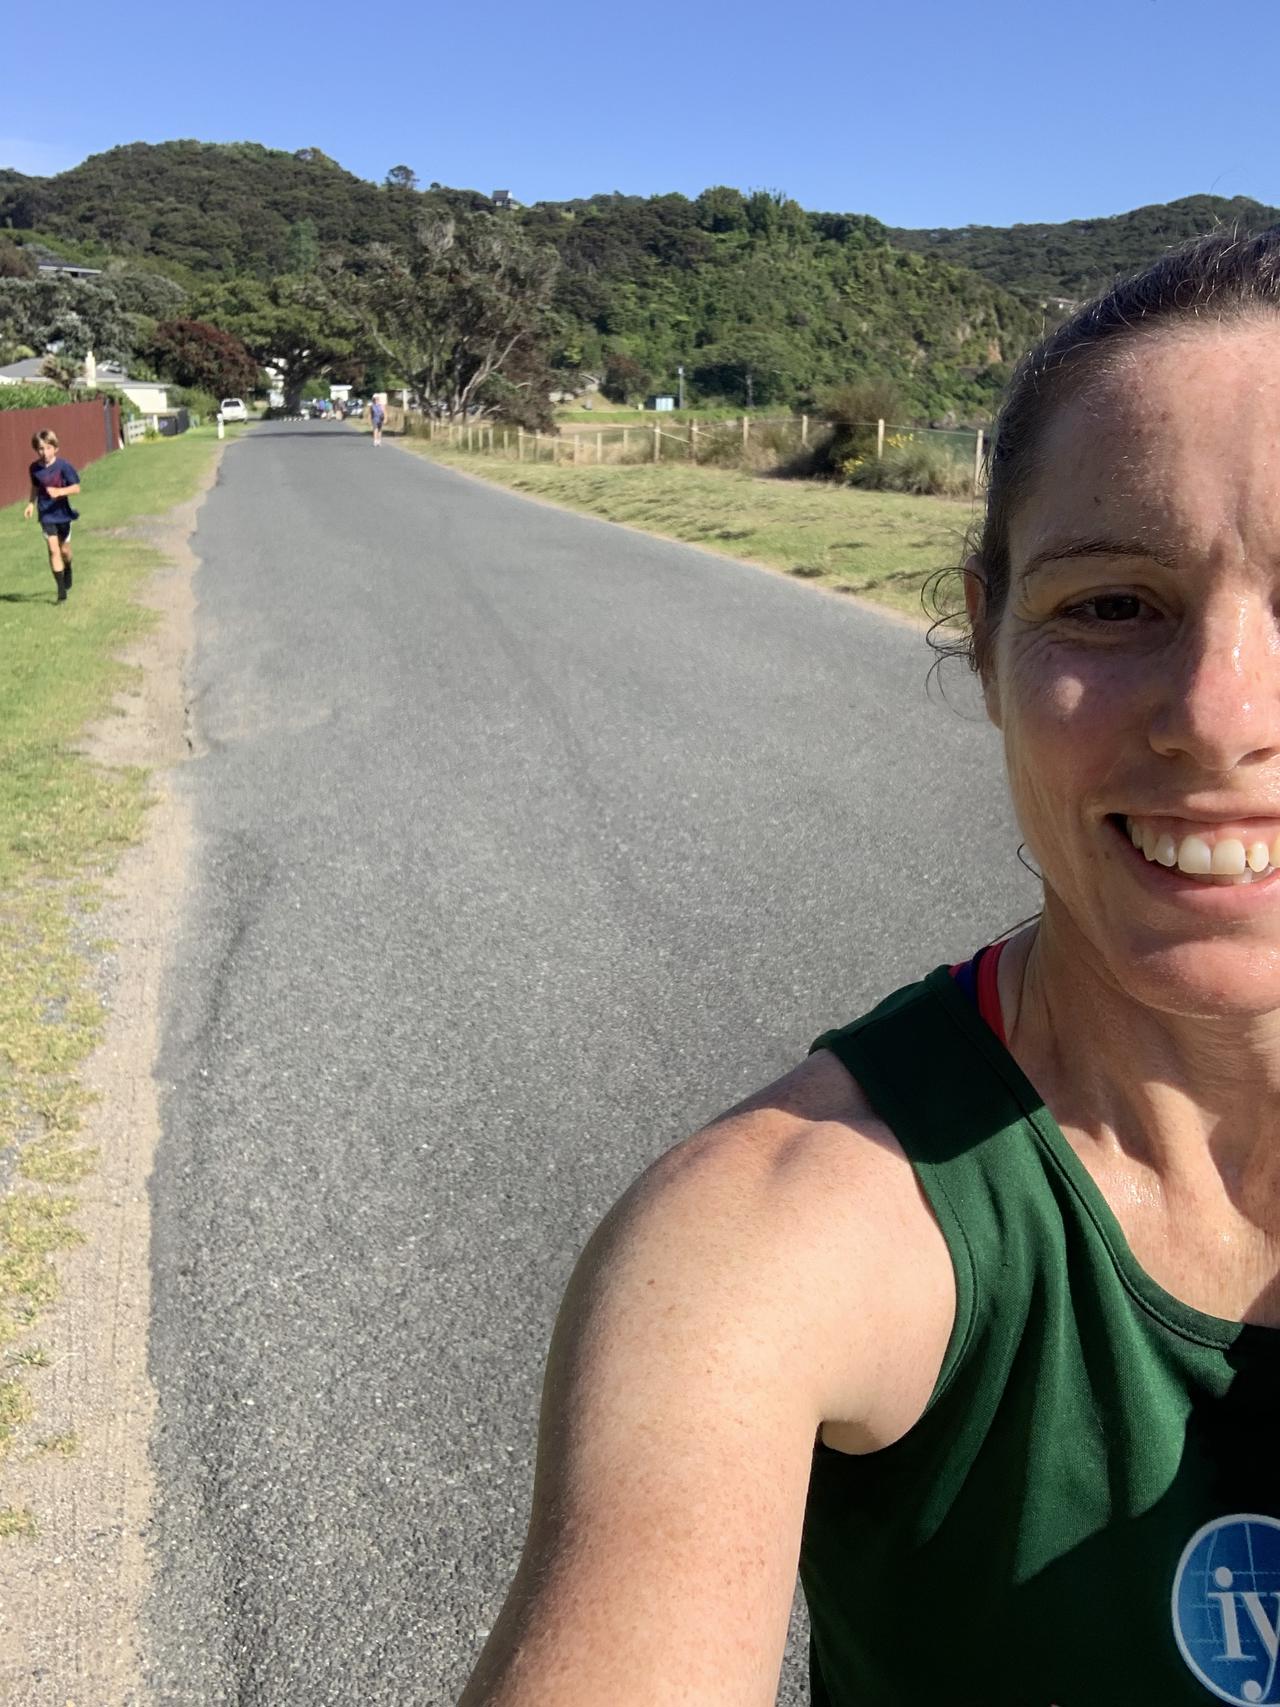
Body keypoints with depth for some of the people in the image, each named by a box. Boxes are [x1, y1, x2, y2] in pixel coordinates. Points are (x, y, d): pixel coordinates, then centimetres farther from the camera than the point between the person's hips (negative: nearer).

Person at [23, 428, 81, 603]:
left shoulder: (63, 465, -13)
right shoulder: (34, 468, -3)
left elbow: (76, 488, -13)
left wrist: (59, 491, -28)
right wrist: (32, 503, 1)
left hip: (62, 512, -1)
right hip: (46, 515, 1)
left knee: (64, 549, 13)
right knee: (53, 550, -8)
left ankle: (68, 570, 48)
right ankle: (61, 589, -4)